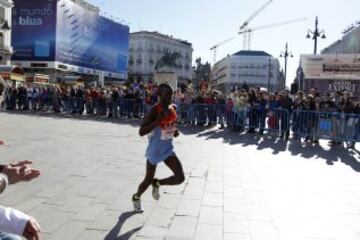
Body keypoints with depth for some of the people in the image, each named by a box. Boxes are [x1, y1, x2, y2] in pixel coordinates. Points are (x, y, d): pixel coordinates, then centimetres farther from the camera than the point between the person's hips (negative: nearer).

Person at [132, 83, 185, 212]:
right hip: (155, 150, -5)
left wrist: (175, 131, 0)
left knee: (180, 178, -8)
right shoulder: (155, 110, -21)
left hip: (168, 148, 6)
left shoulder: (173, 108, 0)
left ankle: (157, 183, 20)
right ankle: (136, 197, 43)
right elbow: (141, 132, -27)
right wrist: (158, 120, -36)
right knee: (148, 179, 11)